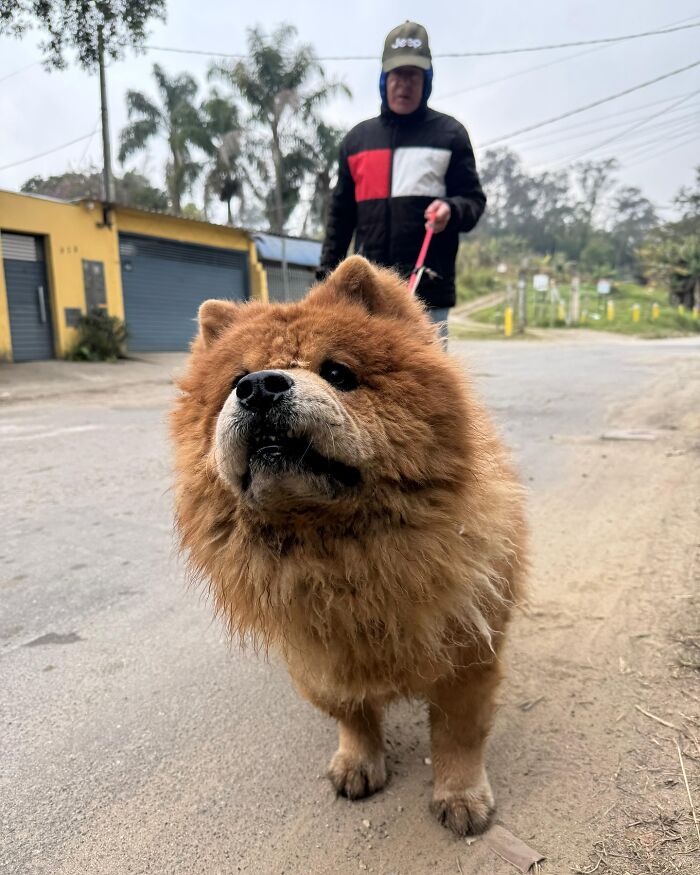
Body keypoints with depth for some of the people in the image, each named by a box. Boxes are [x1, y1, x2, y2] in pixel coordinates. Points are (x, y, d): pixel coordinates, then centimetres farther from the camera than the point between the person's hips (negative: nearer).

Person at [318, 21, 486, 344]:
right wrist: (327, 275, 12)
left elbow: (474, 199, 6)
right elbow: (340, 214, 17)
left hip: (428, 291, -3)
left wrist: (452, 210, -18)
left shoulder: (449, 134, 7)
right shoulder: (357, 138, 14)